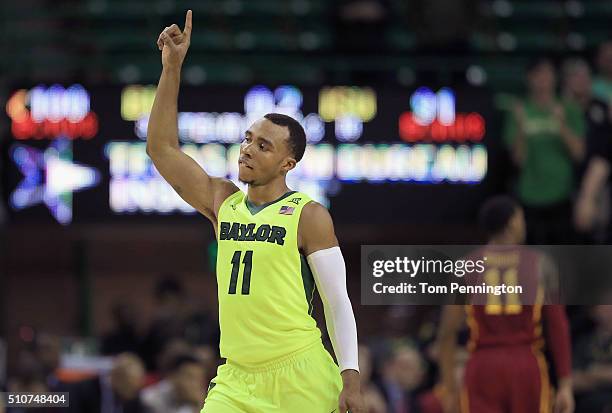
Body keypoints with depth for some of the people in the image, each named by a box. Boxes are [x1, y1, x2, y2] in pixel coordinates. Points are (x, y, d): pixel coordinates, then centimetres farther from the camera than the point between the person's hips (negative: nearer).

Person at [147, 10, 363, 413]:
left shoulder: (309, 216, -4)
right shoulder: (222, 202, 10)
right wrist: (172, 68, 0)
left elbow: (338, 303, -5)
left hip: (302, 381, -5)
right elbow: (162, 148, 7)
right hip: (236, 380, 5)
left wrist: (350, 378, -13)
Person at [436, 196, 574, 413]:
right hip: (528, 367, 0)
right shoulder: (539, 264, 5)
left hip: (482, 367, 0)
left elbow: (447, 332, 2)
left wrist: (449, 388, 7)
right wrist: (565, 385, 2)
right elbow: (558, 329, 1)